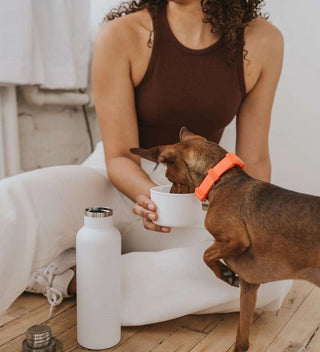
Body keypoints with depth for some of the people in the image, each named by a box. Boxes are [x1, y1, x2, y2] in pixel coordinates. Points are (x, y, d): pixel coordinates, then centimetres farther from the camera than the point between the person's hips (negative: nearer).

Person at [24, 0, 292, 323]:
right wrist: (153, 197, -36)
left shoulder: (263, 41, -8)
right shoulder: (121, 34, -16)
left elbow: (254, 160, -3)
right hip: (122, 183, -3)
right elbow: (119, 158, -15)